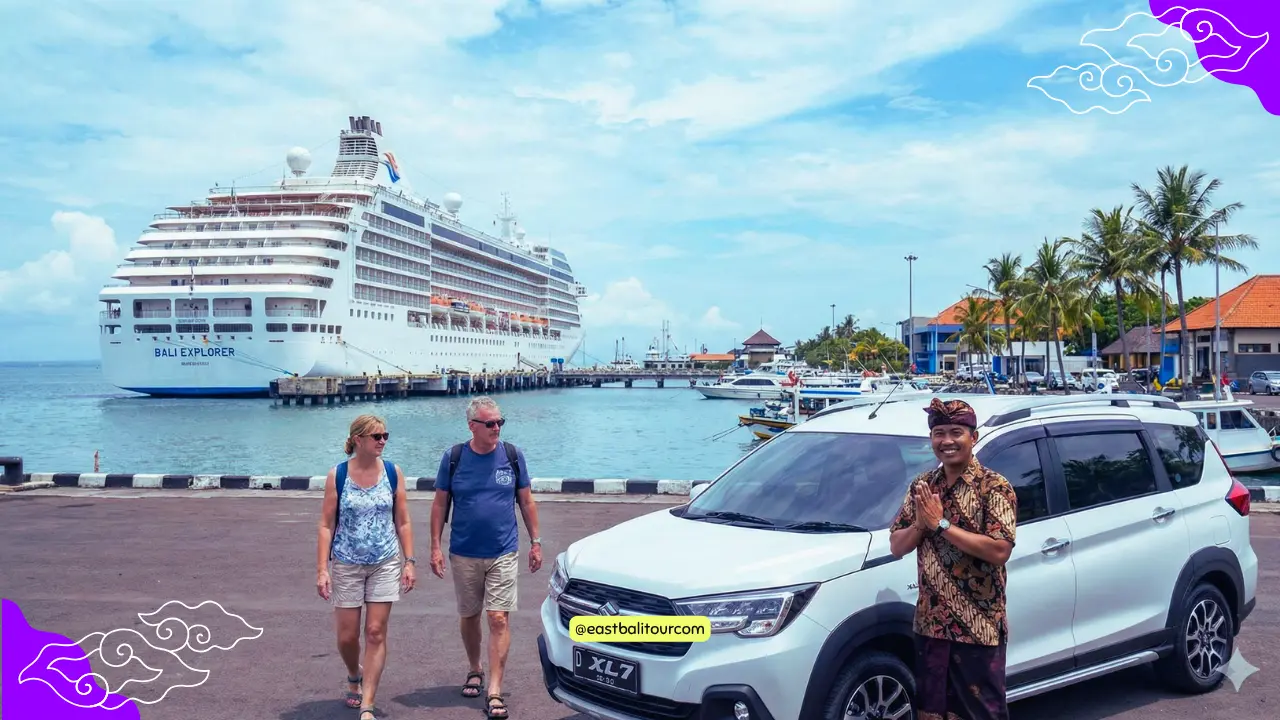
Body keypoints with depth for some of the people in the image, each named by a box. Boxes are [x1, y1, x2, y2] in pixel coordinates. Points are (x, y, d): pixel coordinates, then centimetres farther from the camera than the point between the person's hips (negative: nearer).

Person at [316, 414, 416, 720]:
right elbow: (326, 525, -5)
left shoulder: (393, 472, -3)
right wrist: (322, 570, -10)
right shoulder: (337, 475, -7)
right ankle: (354, 676, 40)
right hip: (346, 565, 0)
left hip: (385, 564, 1)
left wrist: (409, 562, -2)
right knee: (347, 636, 7)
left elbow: (403, 522, 2)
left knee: (376, 633, -2)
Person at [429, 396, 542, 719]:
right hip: (464, 554, 1)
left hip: (503, 553, -1)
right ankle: (474, 670, 37)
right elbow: (440, 504, 2)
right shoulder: (453, 457, -4)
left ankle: (494, 690, -3)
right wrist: (435, 546, -3)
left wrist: (535, 541, 4)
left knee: (499, 619, -7)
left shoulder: (512, 455, -3)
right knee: (469, 616, 14)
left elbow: (527, 501, 5)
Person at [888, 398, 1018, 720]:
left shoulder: (994, 487, -10)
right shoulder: (921, 486, 6)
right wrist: (920, 524, -14)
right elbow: (896, 546, 6)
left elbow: (999, 551, -21)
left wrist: (941, 523, -21)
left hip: (979, 627, -5)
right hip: (930, 624, 6)